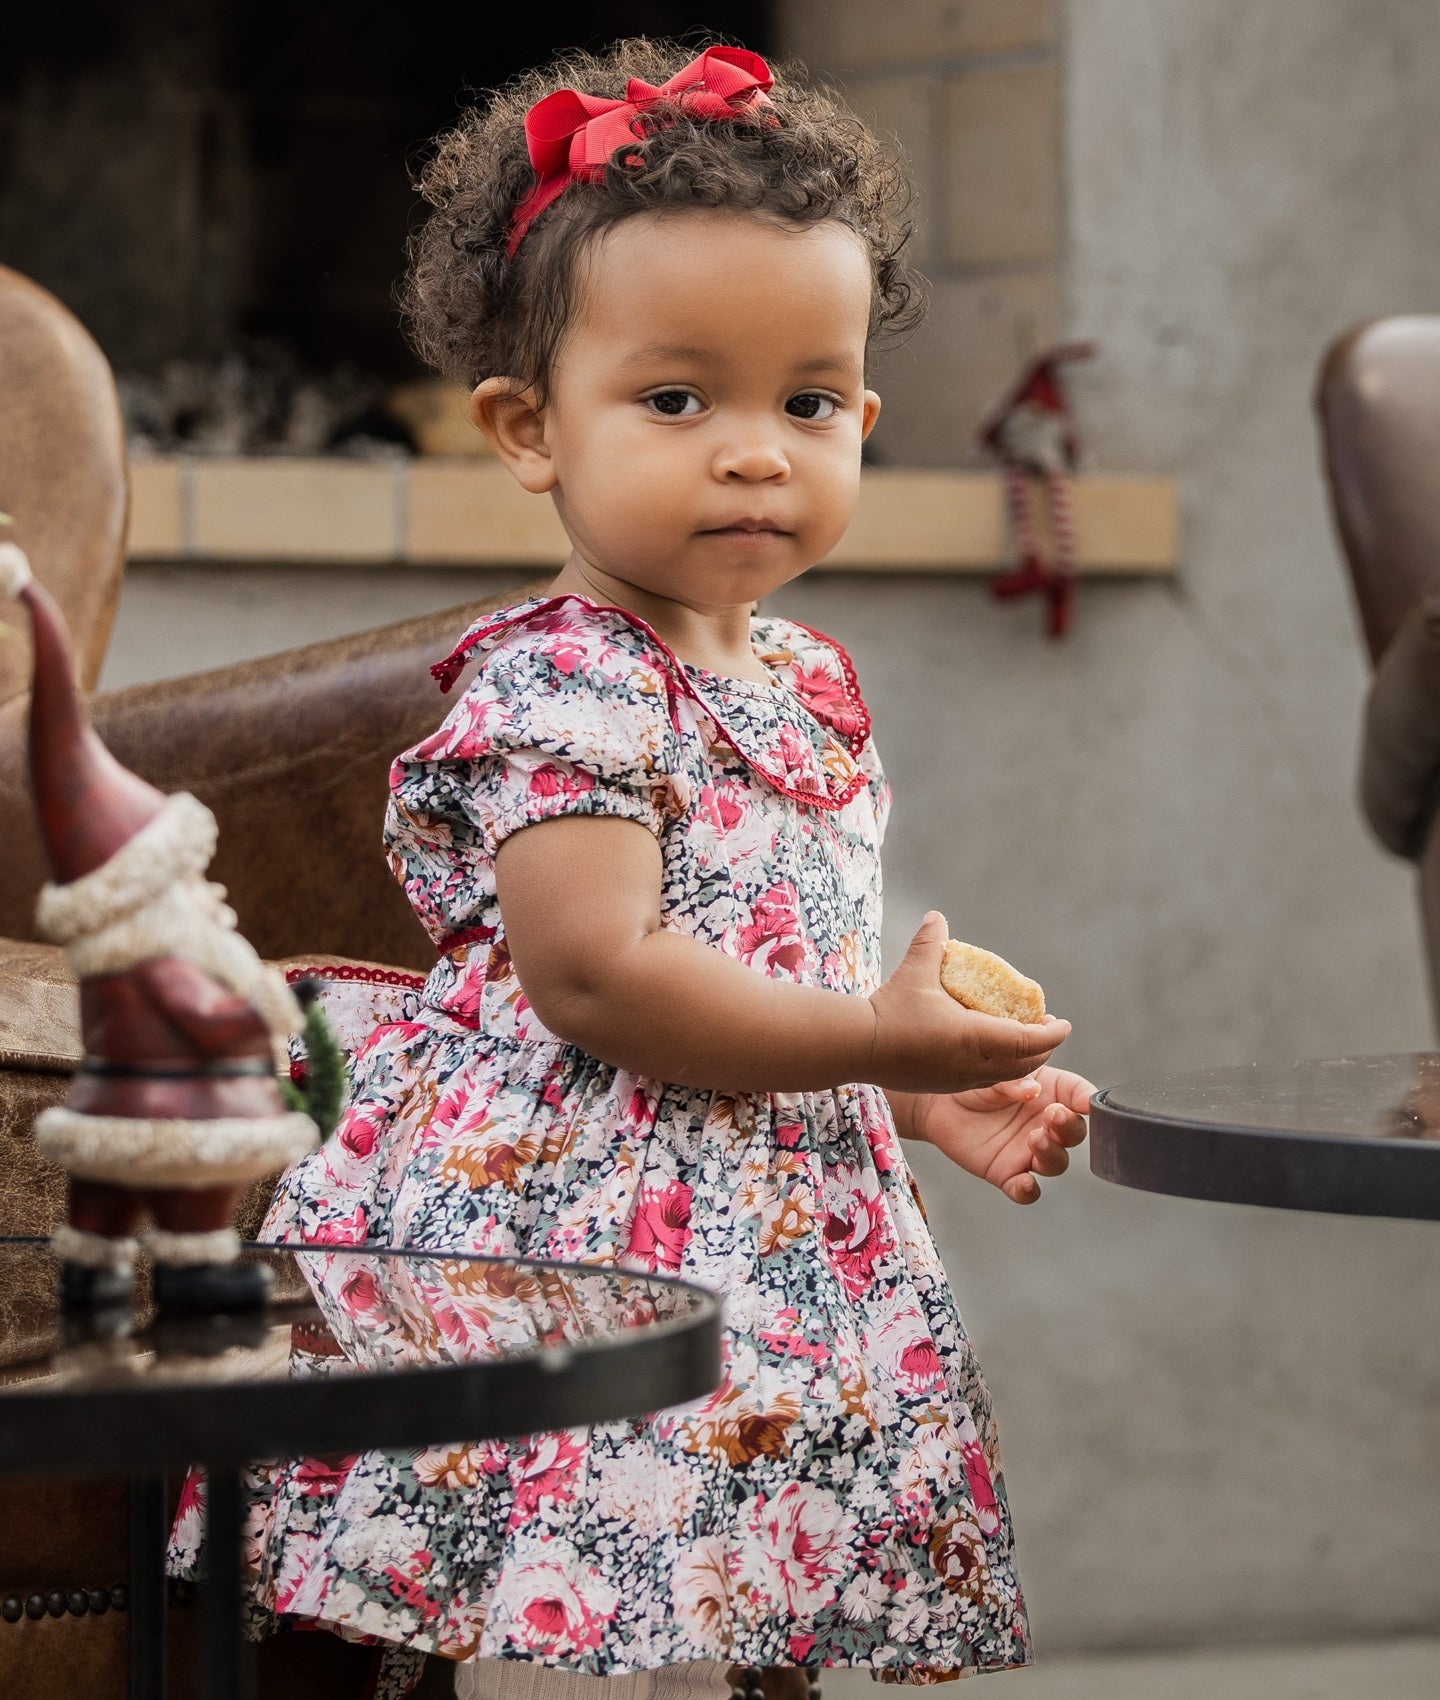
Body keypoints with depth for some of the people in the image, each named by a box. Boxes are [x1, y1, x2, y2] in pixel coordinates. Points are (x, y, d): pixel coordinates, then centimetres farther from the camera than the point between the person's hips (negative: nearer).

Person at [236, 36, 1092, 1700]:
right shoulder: (561, 686, -15)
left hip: (778, 1225, 9)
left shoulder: (808, 682, 14)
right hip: (581, 1225, -9)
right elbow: (594, 975, -23)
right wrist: (880, 1045, -17)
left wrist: (937, 1096, 11)